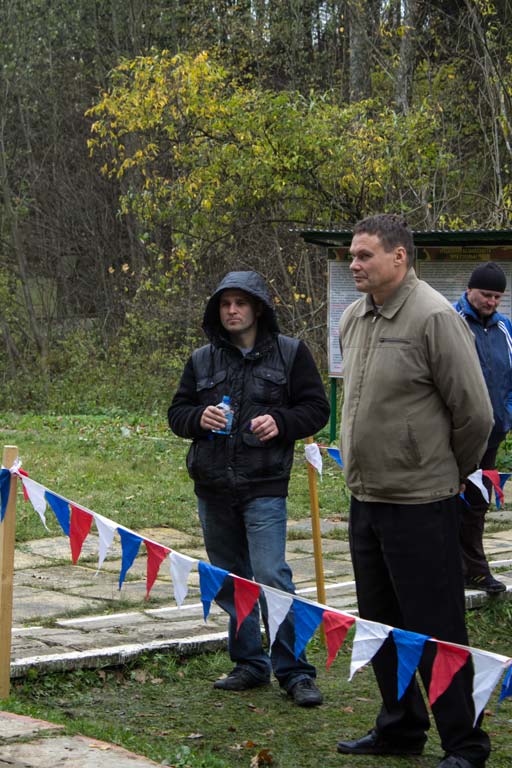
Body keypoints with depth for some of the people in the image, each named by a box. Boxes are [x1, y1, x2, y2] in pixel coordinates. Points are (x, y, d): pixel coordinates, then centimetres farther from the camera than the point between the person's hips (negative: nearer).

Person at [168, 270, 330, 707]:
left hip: (264, 487, -5)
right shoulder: (202, 360, 11)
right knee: (230, 581, 12)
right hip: (213, 489, 5)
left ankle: (294, 672, -5)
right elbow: (177, 413, 12)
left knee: (272, 577, -13)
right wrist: (199, 417, -10)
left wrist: (281, 422, -15)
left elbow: (316, 408, 3)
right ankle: (249, 664, 25)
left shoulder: (290, 353, 2)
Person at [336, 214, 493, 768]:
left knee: (435, 632, -2)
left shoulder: (434, 317, -15)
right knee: (381, 625, 17)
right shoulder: (354, 318, 9)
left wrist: (450, 473, 0)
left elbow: (474, 413, -12)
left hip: (420, 505, -8)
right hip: (366, 499, 8)